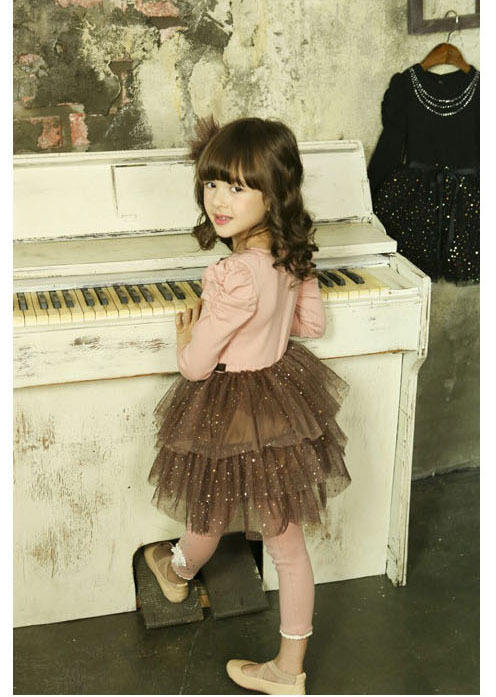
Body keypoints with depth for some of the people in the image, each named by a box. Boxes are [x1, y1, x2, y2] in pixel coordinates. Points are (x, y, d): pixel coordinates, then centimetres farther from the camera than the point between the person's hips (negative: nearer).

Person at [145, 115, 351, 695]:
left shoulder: (233, 277, -31)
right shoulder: (292, 255, -5)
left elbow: (194, 365, -21)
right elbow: (312, 324, 11)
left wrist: (187, 332, 0)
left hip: (232, 408, -8)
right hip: (284, 387, 8)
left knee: (206, 515, 26)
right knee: (288, 545, 16)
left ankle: (177, 572, 58)